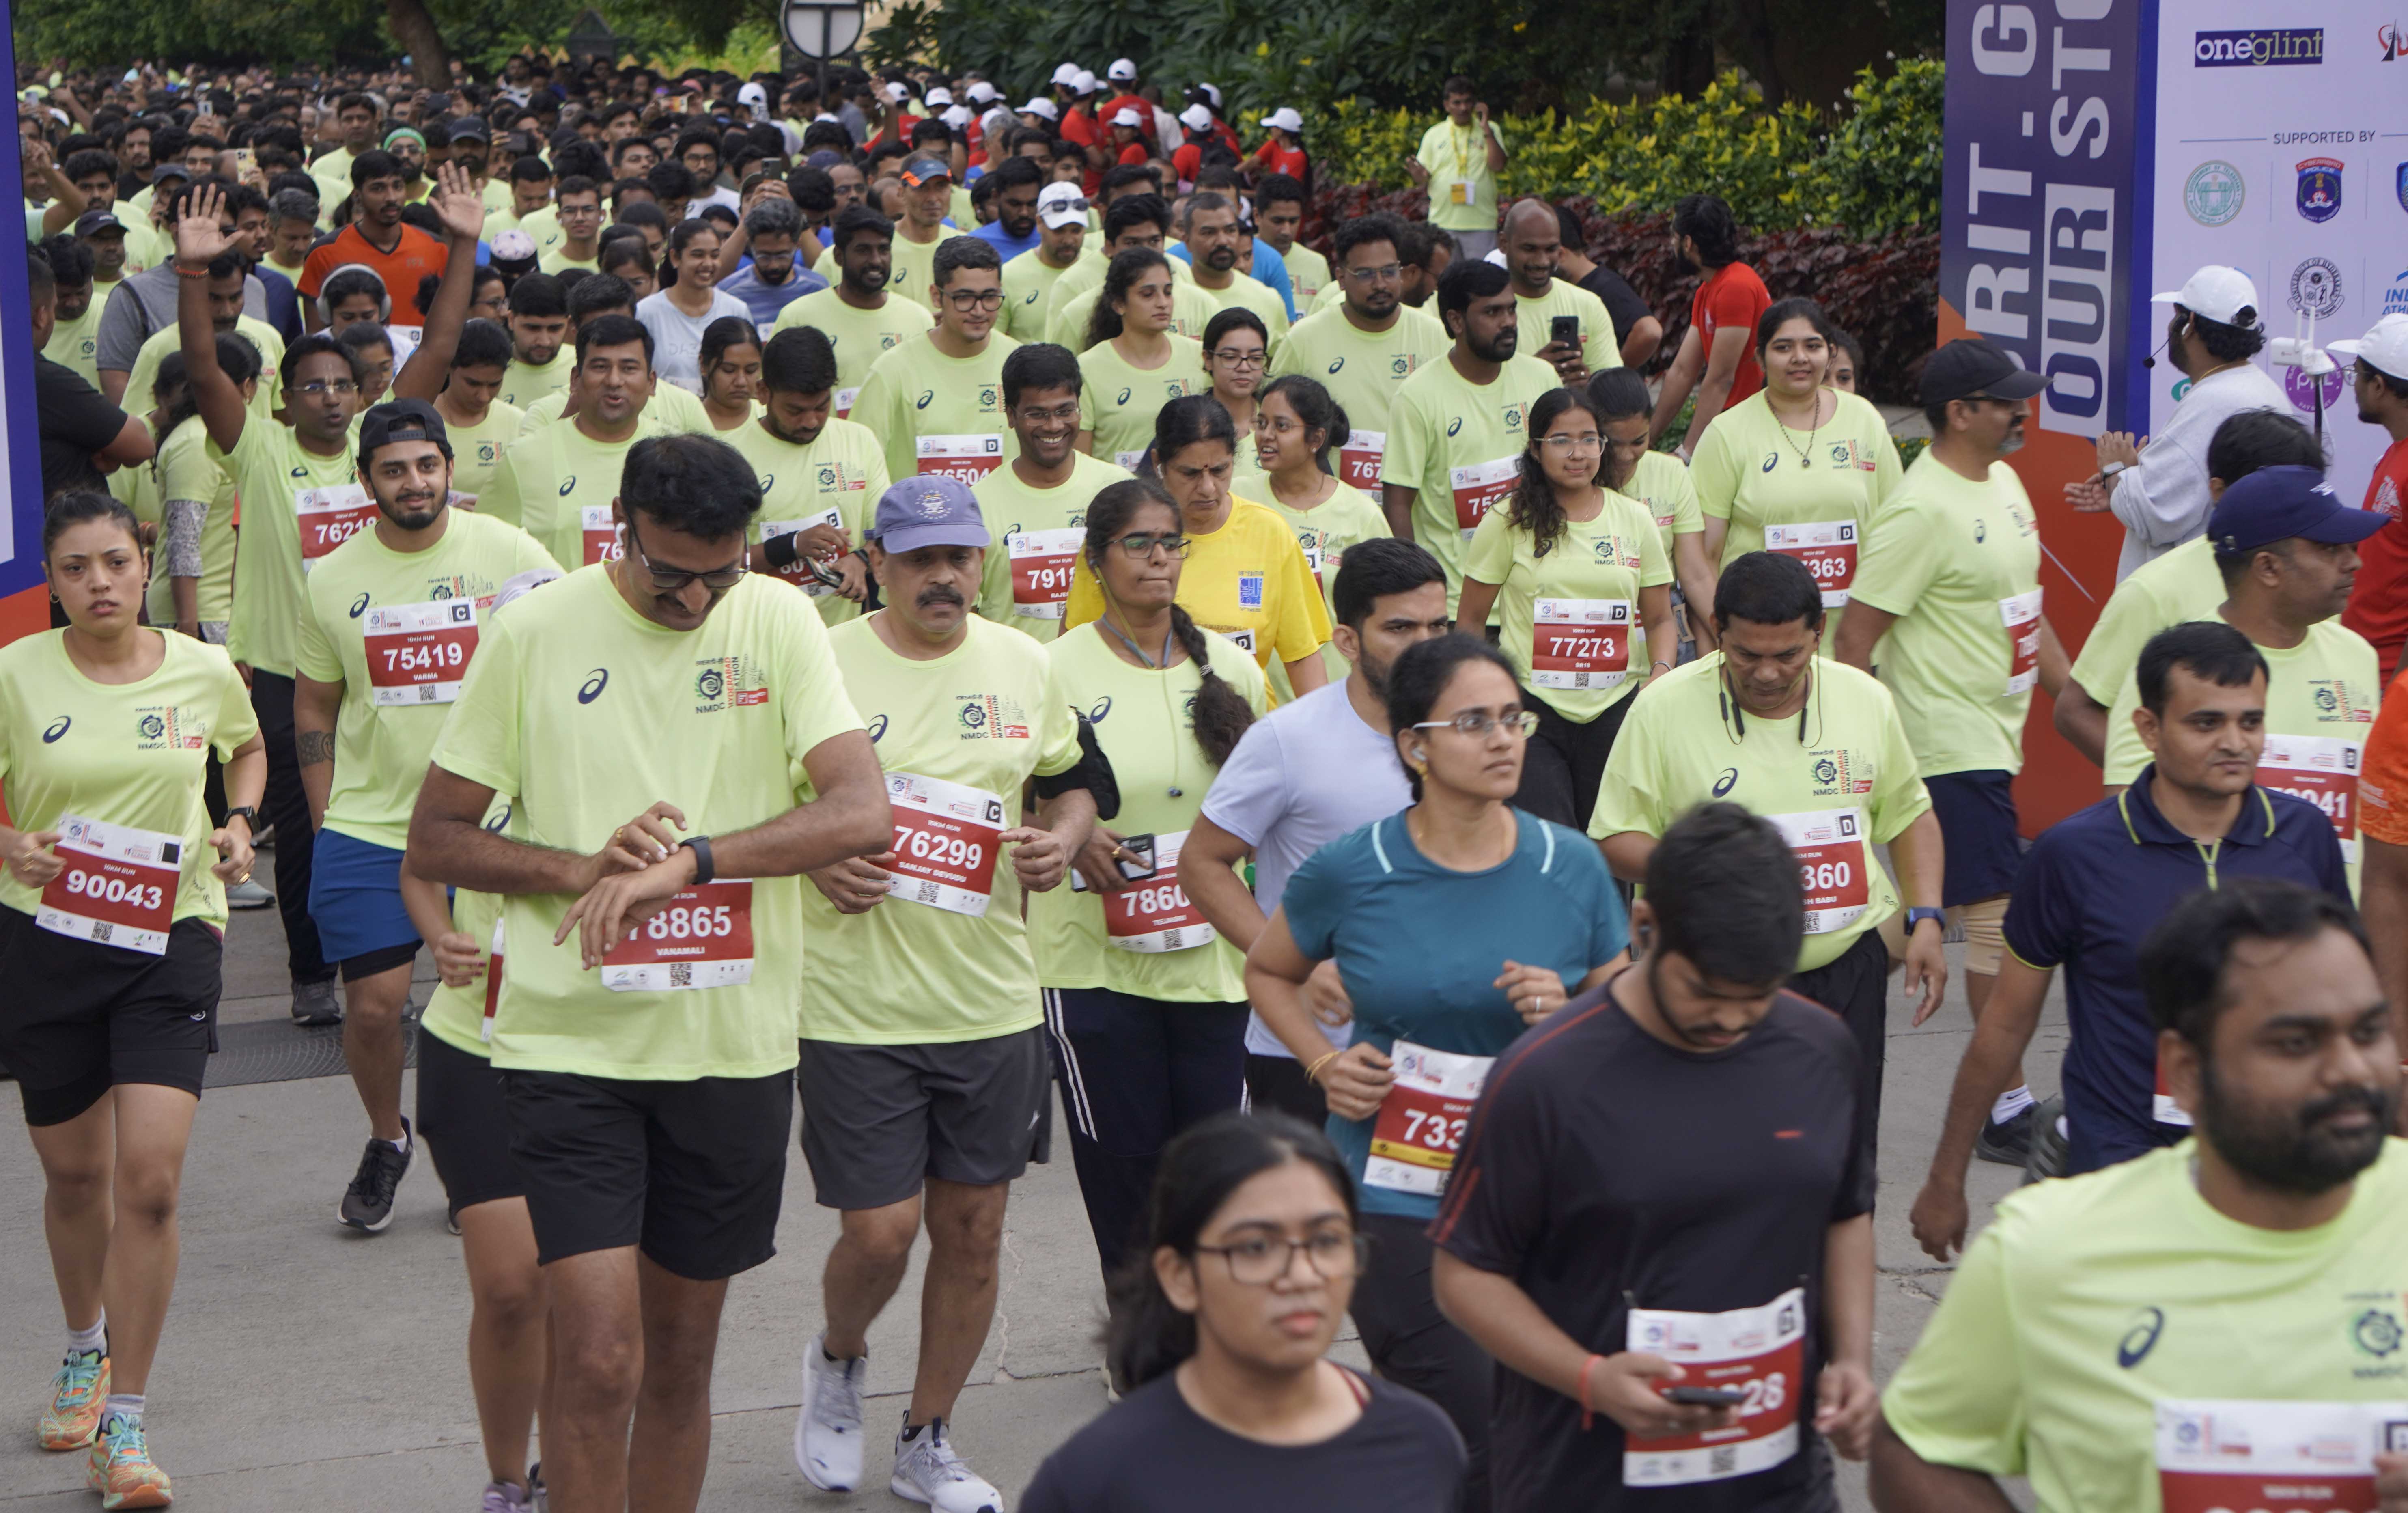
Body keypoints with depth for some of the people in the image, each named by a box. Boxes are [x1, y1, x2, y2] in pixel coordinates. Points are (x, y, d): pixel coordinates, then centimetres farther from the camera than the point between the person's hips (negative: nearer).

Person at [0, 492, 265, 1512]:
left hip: (170, 941, -1)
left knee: (149, 1180, -13)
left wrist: (240, 822, 3)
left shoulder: (204, 672, -2)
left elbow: (247, 746, 20)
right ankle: (85, 1351, 44)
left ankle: (126, 1427, -4)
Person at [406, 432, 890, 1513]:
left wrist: (687, 862, -24)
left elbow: (862, 812, -12)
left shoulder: (777, 623, -1)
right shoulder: (534, 634, -3)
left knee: (681, 1354, 13)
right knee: (599, 1354, -11)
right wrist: (584, 870, -15)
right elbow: (434, 839, 2)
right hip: (570, 1038, -2)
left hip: (733, 1044, 2)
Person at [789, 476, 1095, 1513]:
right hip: (857, 1006, -4)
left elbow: (1071, 784, 19)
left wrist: (1063, 839, -3)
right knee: (880, 1233, -5)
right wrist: (815, 862, -17)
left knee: (973, 1230, 9)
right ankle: (837, 1360, 30)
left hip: (992, 999, 4)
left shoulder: (1024, 667, 5)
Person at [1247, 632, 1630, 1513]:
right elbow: (1267, 973, 14)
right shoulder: (1350, 872, -4)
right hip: (1394, 1201, -3)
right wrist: (1325, 1063, -1)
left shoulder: (1572, 868, 0)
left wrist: (1568, 1013, -12)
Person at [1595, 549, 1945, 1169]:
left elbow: (1909, 815, 19)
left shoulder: (1867, 700, 5)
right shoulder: (1663, 707, -5)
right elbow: (1614, 841, -2)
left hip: (1847, 963, 3)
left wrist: (1926, 919, 6)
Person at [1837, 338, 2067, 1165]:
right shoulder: (1923, 511, -18)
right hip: (1953, 746, -9)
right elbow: (1854, 639, -18)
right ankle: (2009, 1110, -1)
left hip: (2000, 738, 9)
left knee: (1927, 909, 16)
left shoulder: (2003, 482, 11)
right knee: (2001, 919, -7)